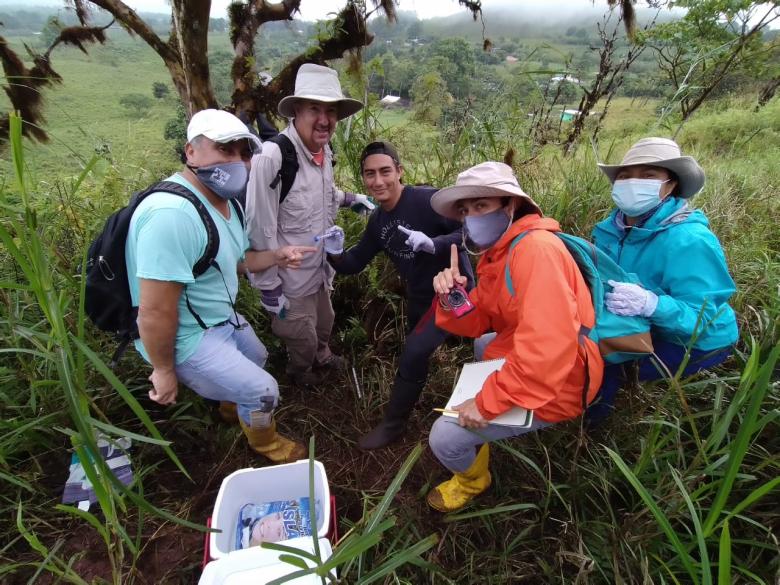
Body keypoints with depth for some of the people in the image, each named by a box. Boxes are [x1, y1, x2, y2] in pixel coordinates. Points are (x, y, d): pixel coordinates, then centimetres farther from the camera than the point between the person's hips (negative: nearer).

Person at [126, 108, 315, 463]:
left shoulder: (224, 201, 0)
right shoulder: (172, 214, -34)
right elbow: (155, 312, -31)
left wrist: (276, 256, -5)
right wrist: (164, 371, -18)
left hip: (222, 317, 10)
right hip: (187, 337, -10)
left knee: (258, 358, 30)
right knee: (262, 390, -3)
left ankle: (232, 405, 62)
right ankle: (264, 443, 31)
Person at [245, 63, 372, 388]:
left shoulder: (324, 151, -2)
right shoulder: (271, 157, -28)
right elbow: (260, 229, -25)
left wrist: (351, 198, 9)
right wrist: (268, 285, -19)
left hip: (320, 268, 7)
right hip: (291, 279, -7)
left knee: (324, 322, 29)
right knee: (302, 336, 15)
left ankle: (321, 355, 61)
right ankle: (300, 371, 49)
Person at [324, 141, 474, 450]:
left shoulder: (427, 199, -24)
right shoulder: (378, 220, 0)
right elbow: (355, 263, 5)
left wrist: (433, 243, -40)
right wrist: (336, 253, -16)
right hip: (419, 296, 8)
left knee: (412, 355, -10)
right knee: (417, 352, 24)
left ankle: (393, 425, 13)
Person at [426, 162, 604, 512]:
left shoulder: (536, 248, -26)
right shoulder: (497, 253, 6)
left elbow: (548, 347, -35)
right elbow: (476, 324, 6)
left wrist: (487, 402, -28)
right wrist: (451, 300, -16)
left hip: (548, 389, -10)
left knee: (445, 437, -9)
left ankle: (473, 480, 26)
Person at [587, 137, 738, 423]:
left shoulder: (688, 241, -29)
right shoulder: (615, 226, -7)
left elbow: (701, 318, -31)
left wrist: (651, 305, -48)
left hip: (694, 341, -7)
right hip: (644, 328, 7)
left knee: (604, 365, -20)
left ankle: (589, 422, 10)